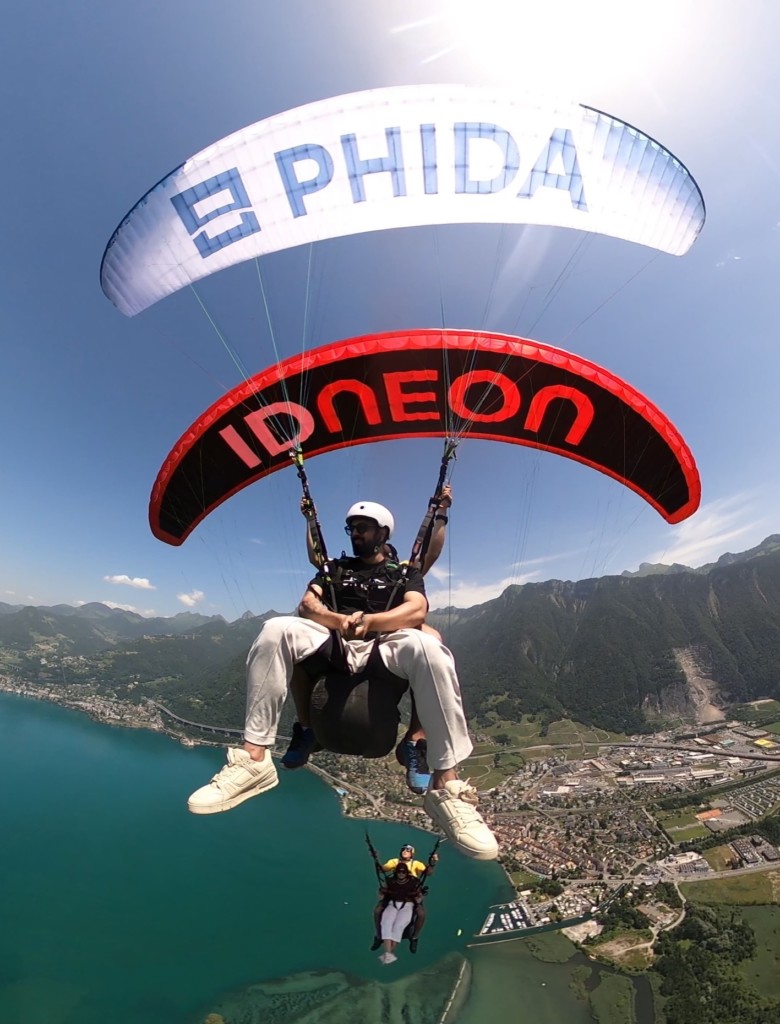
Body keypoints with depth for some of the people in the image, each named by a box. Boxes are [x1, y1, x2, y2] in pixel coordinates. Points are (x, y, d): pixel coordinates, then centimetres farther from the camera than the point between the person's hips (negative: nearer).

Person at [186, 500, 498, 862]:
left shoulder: (405, 574, 19)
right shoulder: (335, 569, 25)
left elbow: (416, 611, -3)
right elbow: (307, 604, 7)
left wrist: (368, 621, -21)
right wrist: (340, 620, -16)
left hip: (385, 647, -2)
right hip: (333, 644, 2)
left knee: (429, 648, -35)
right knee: (275, 630, -26)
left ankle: (446, 786, -30)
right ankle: (254, 758, -25)